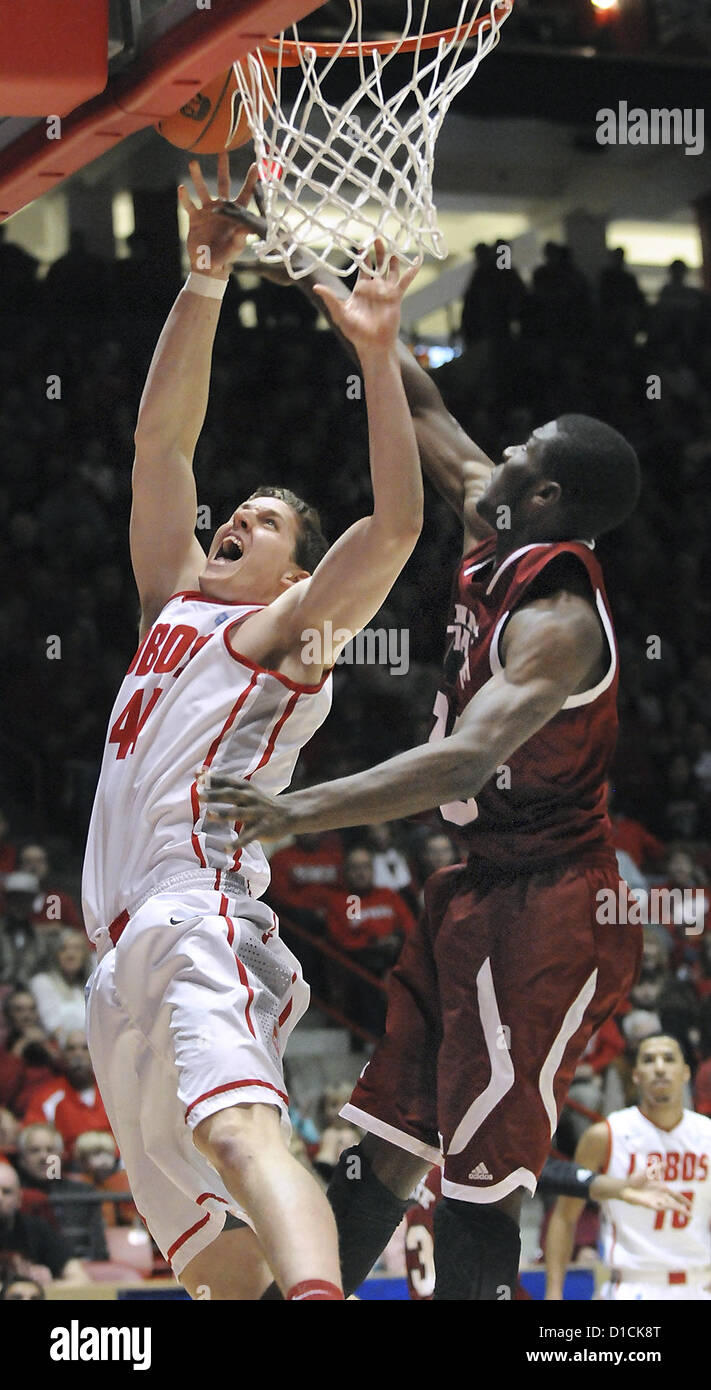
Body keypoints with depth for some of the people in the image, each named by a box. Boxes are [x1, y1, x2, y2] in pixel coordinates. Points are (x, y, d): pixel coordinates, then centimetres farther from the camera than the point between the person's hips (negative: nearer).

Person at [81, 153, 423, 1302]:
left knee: (237, 1127, -36)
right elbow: (162, 439, 20)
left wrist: (377, 356, -10)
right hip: (125, 957, 8)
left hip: (202, 924, -8)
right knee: (216, 1255, 6)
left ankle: (321, 1300, -57)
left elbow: (399, 522, -7)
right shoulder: (173, 602, 27)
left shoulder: (282, 634, 8)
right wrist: (204, 283, 12)